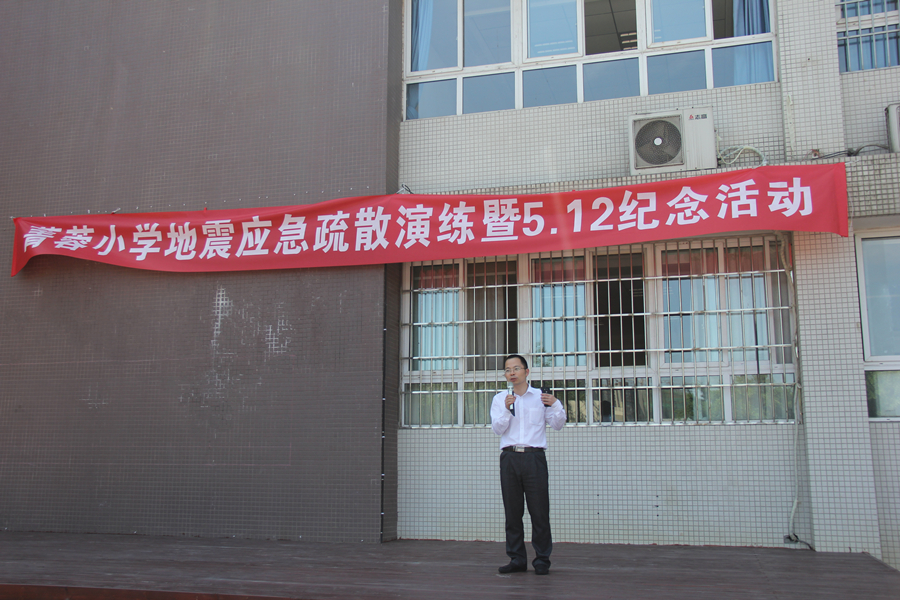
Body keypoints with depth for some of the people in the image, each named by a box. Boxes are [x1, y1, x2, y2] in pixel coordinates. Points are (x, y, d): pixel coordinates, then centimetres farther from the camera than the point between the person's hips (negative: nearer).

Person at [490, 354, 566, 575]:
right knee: (512, 512, 4)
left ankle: (542, 560, 4)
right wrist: (507, 409, -15)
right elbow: (497, 428, 1)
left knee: (540, 510, -4)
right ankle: (517, 559, 12)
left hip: (534, 457, -2)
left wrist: (556, 406, -8)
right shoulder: (500, 399, 13)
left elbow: (558, 425, 9)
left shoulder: (541, 397, 11)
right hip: (510, 457, 2)